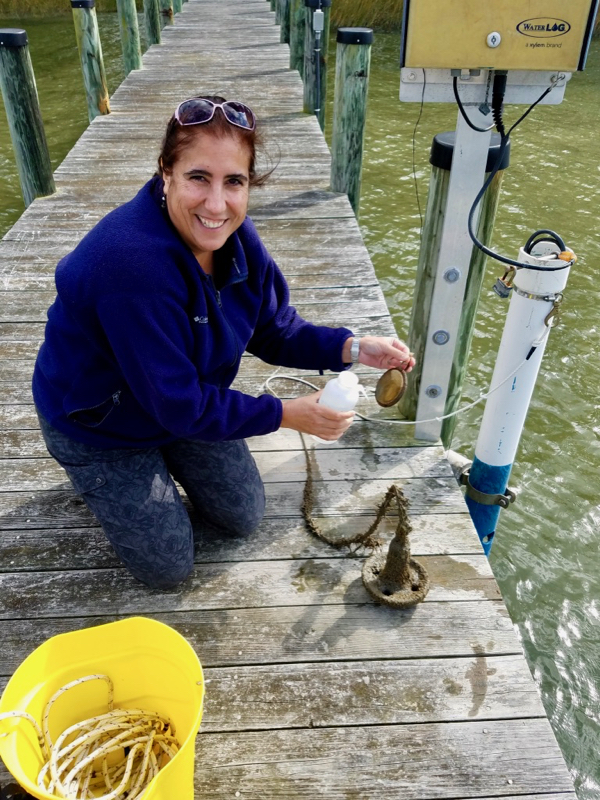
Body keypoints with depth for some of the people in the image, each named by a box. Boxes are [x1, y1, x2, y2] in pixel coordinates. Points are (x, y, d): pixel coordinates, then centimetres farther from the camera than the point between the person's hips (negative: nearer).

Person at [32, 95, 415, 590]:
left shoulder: (234, 236, -17)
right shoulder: (131, 264, -40)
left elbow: (277, 333, -6)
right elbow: (179, 404, -32)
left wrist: (351, 348, -21)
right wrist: (286, 415, -26)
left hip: (189, 402, 6)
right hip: (100, 424, -5)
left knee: (243, 519, 15)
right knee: (169, 568, 6)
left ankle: (164, 460, 35)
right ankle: (101, 480, 28)